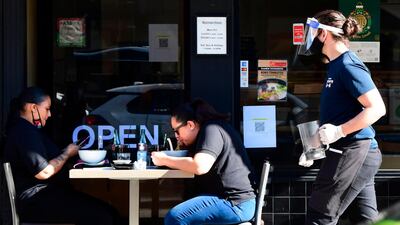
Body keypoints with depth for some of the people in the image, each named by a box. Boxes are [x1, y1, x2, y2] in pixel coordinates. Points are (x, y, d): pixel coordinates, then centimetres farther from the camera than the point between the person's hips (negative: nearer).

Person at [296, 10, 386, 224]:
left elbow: (377, 108, -21)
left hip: (352, 151, -10)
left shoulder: (348, 66, -14)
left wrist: (338, 131, -25)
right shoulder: (336, 66, 16)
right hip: (362, 154, 10)